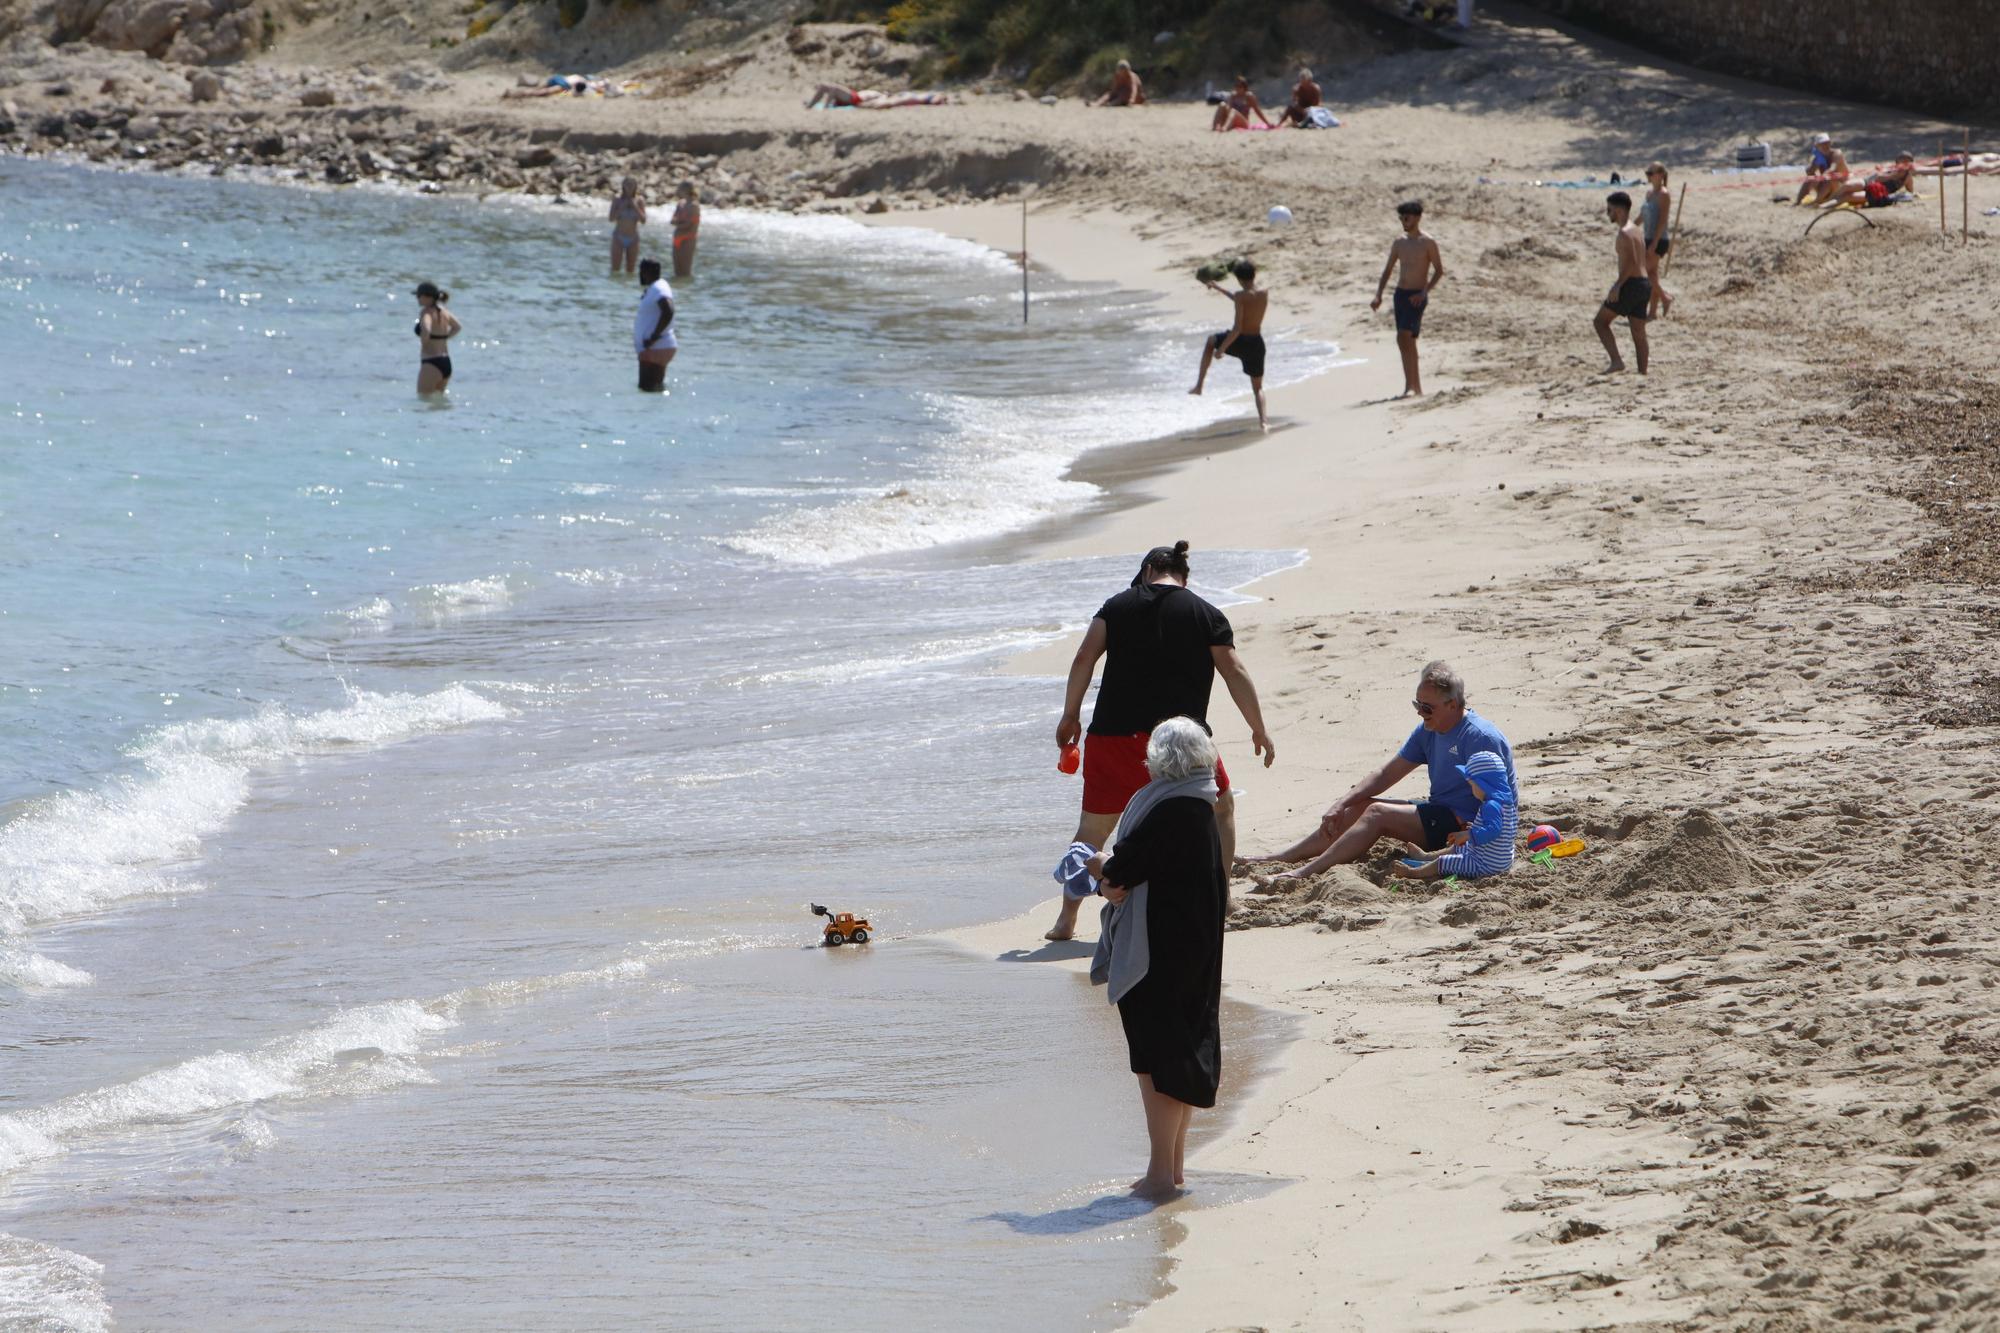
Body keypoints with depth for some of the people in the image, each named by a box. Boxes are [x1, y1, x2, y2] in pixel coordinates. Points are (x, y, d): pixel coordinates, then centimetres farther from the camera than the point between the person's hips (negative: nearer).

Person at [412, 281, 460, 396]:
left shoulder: (426, 312, -15)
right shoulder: (443, 312, 11)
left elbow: (426, 330, -35)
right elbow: (457, 327, 28)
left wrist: (424, 342, -16)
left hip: (431, 363, -9)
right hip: (446, 363, 9)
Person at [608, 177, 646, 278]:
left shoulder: (639, 201, -1)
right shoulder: (617, 199, -2)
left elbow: (643, 221, -6)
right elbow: (612, 218, -7)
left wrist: (636, 207, -15)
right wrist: (621, 207, -16)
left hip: (633, 239, 1)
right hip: (619, 238, -1)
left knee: (630, 270, 5)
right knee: (615, 269, -6)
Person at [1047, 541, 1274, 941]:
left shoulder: (1118, 606, 10)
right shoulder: (1207, 616, 6)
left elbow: (1083, 660, 1)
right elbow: (1235, 674, 2)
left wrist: (1070, 716, 9)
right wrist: (1259, 731, 9)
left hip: (1114, 733, 1)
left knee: (1094, 826, 12)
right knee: (1221, 809, 19)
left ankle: (1067, 919, 7)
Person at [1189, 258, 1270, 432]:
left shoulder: (1241, 296, -19)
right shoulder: (1264, 293, 1)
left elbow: (1237, 328, -22)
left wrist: (1222, 348, -14)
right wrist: (1218, 288, 30)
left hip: (1240, 342, -4)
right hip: (1257, 344, 4)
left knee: (1211, 341, 29)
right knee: (1258, 387, 15)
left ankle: (1199, 385, 28)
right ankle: (1263, 421, -8)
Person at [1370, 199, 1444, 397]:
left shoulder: (1427, 243, -7)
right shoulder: (1399, 243, 10)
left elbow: (1439, 271, -6)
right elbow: (1387, 270, 15)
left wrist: (1424, 292, -17)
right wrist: (1378, 296, 5)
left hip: (1416, 296, -7)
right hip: (1400, 293, 7)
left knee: (1405, 337, -19)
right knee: (1405, 342, 7)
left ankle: (1410, 387, -20)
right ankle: (1417, 388, 15)